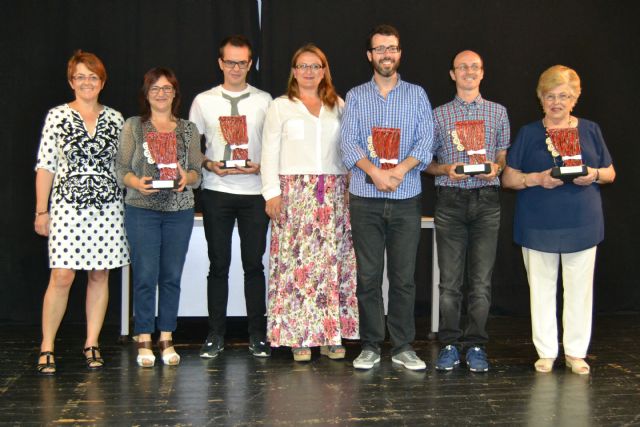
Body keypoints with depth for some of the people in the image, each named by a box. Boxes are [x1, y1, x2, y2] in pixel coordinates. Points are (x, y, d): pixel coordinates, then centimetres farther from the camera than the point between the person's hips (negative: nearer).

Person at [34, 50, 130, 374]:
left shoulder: (114, 118, 9)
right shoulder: (57, 116, 2)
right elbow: (45, 166, 1)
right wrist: (41, 211, -2)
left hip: (107, 206, 3)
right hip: (68, 205, -3)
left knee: (100, 275, 5)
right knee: (62, 276, -8)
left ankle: (92, 344, 16)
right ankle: (47, 346, 5)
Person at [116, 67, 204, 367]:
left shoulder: (188, 129, 12)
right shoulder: (133, 126, 7)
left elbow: (197, 172, 9)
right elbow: (121, 168, 2)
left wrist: (186, 177, -13)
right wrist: (137, 182, -18)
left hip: (180, 210, 2)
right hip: (142, 209, -2)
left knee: (172, 276, 4)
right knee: (145, 275, -4)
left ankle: (166, 339, 14)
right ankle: (144, 341, 7)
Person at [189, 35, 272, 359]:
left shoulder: (264, 101, 5)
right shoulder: (204, 101, 6)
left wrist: (260, 166, -11)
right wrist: (209, 165, -9)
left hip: (254, 190, 0)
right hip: (216, 190, 0)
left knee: (254, 264, 4)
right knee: (218, 265, 5)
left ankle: (257, 335, 13)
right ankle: (215, 335, 13)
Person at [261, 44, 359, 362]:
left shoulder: (338, 106, 15)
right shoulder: (280, 107, 9)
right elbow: (270, 151, 3)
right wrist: (272, 192, -6)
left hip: (333, 191, 2)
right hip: (294, 190, -2)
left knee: (333, 261, 0)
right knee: (296, 261, -6)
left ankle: (331, 335, 6)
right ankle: (298, 336, 0)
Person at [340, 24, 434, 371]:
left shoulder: (417, 95, 10)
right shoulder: (356, 96, 9)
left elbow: (425, 141, 0)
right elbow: (349, 144, -2)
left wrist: (401, 169, -17)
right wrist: (376, 173, -17)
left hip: (406, 199, 0)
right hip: (365, 199, 0)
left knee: (403, 276, 3)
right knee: (368, 275, 3)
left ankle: (403, 347, 12)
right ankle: (370, 346, 12)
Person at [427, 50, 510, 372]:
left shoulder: (498, 112, 12)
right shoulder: (439, 114, 10)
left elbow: (504, 157, 14)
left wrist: (496, 167, -8)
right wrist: (446, 170, -10)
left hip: (486, 200, 0)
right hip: (450, 199, 0)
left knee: (481, 279, 0)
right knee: (450, 278, 1)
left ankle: (476, 345, 8)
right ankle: (450, 344, 10)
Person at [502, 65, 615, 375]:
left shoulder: (590, 130, 8)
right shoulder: (528, 133, 5)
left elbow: (610, 173, 11)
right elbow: (508, 178, 1)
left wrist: (594, 175, -11)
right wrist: (538, 179, -16)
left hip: (582, 223, 1)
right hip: (537, 224, 0)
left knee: (579, 287, 4)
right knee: (542, 288, 5)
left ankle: (575, 352, 17)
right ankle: (546, 352, 17)